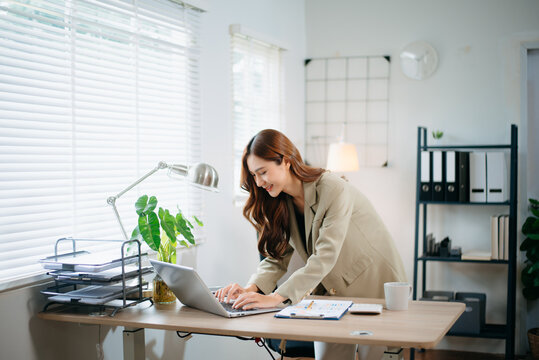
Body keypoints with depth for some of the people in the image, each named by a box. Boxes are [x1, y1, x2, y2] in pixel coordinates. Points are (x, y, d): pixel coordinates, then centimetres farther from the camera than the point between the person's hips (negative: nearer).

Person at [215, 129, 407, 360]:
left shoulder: (333, 190, -24)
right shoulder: (282, 203, -1)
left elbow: (325, 256, -33)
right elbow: (277, 257, -1)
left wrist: (276, 297, -40)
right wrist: (252, 288, -22)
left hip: (376, 287, -6)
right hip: (332, 292, 6)